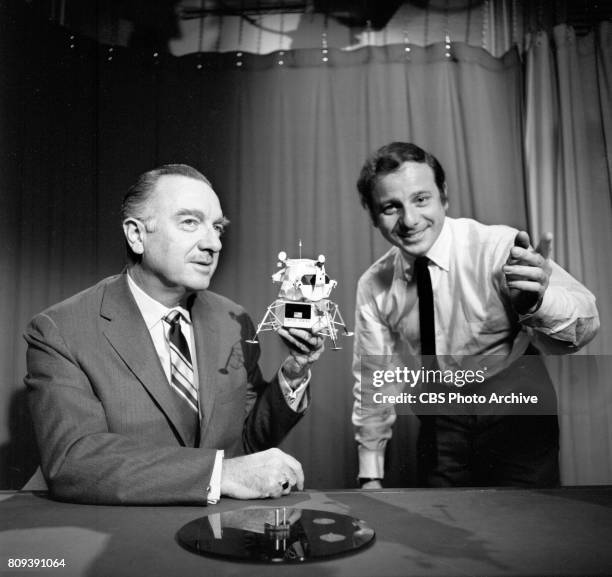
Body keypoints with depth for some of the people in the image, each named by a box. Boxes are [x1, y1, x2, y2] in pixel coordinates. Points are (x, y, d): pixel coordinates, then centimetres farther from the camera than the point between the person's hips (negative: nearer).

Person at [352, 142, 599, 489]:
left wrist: (538, 298, -52)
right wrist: (371, 475, 2)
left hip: (517, 420, -2)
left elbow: (584, 325, -29)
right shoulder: (373, 287, -10)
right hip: (439, 428, 3)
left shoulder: (497, 248, -22)